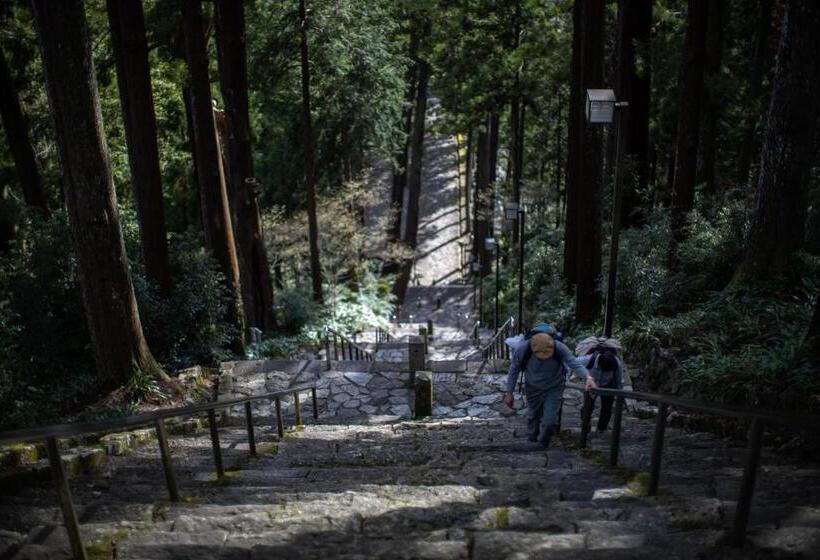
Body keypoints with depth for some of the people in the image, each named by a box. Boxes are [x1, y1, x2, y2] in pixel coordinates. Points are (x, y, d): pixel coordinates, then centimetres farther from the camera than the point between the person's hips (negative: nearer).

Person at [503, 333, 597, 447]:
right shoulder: (522, 350, -30)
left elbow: (574, 363, -38)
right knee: (533, 416, 20)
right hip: (533, 388, 1)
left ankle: (544, 442, 29)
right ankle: (533, 437, 54)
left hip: (554, 388, -1)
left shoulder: (560, 348, -31)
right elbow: (514, 370, -14)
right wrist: (509, 393, -7)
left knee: (550, 421, -6)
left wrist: (588, 377, -59)